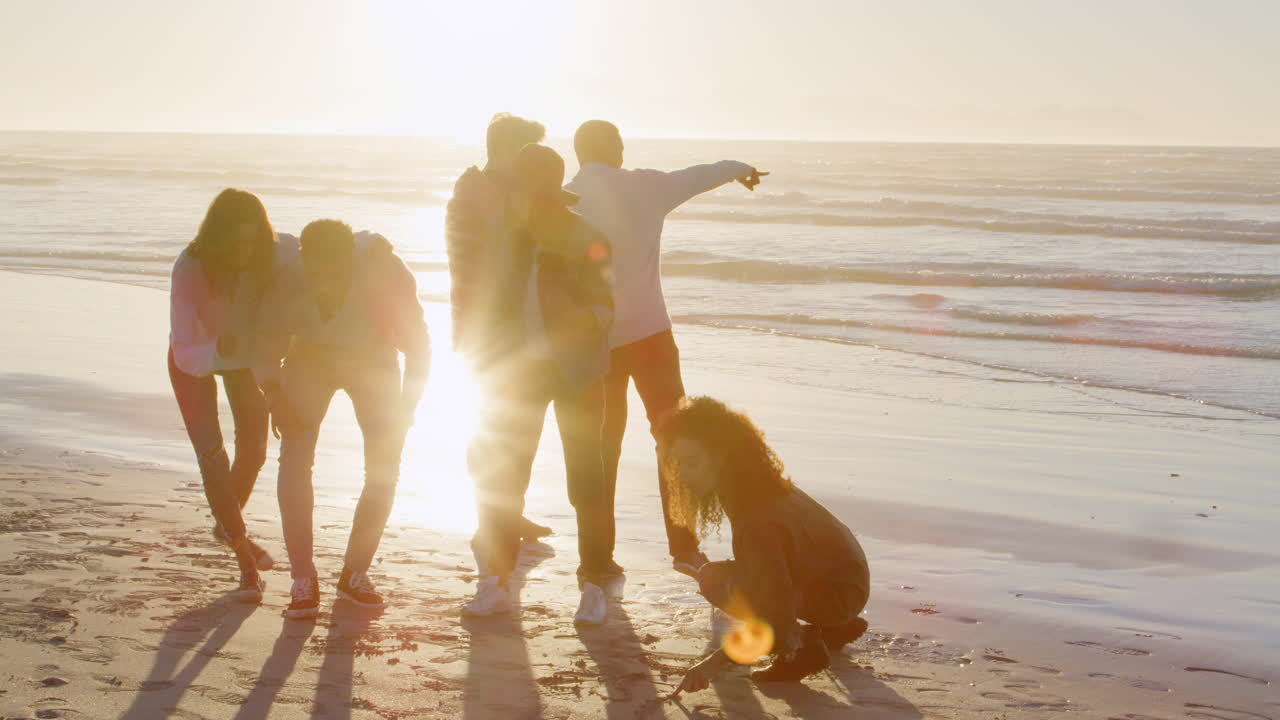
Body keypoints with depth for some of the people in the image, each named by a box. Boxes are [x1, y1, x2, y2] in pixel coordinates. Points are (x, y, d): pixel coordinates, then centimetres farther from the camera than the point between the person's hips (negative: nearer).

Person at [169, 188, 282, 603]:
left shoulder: (271, 259, -31)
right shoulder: (190, 270, -37)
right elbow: (185, 354, -40)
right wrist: (217, 351, -61)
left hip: (248, 355, 3)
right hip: (194, 360, -3)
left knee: (254, 451, 12)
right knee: (212, 457, -12)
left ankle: (227, 524, 43)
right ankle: (246, 560, 2)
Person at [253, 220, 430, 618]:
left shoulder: (385, 276, -35)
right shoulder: (290, 286, -31)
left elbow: (419, 347, -22)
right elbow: (267, 347, -15)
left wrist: (406, 409, -27)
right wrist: (275, 396, -29)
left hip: (373, 365, 0)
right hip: (311, 362, 0)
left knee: (384, 470, -9)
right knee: (295, 459, -17)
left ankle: (355, 573, 8)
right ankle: (303, 579, -9)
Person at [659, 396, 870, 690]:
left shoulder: (760, 519, -31)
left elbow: (775, 612, -33)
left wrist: (714, 663, -32)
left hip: (838, 594, -9)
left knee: (714, 579, -22)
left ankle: (805, 646, -11)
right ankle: (838, 628, 23)